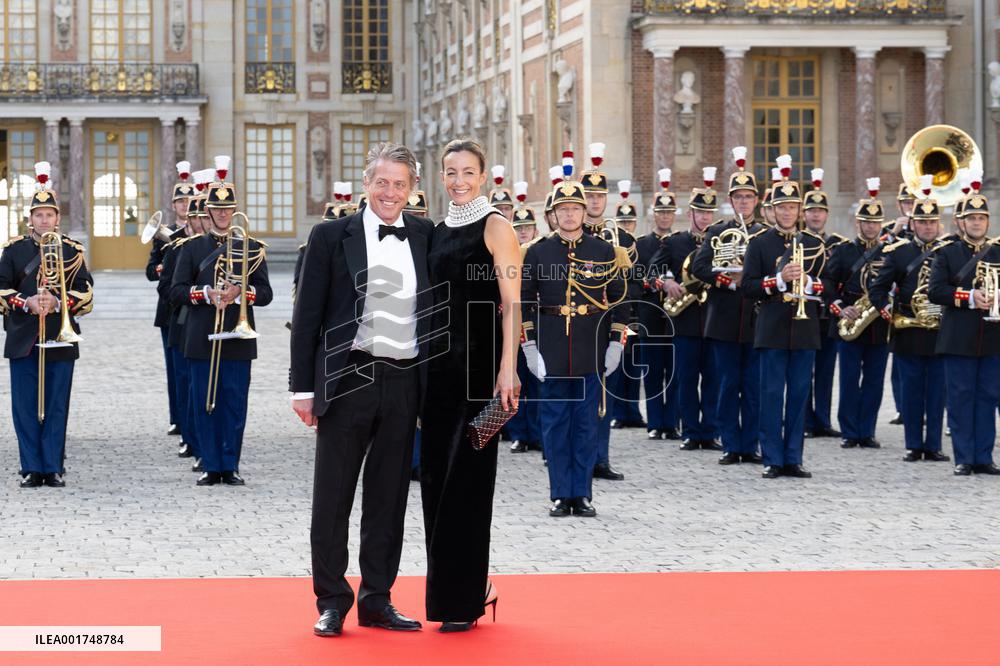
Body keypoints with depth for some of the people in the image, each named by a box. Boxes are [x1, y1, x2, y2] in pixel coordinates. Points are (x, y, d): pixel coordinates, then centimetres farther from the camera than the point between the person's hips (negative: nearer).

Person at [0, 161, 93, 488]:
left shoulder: (72, 251, 5)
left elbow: (85, 293, 0)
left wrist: (58, 302, -17)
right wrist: (27, 303, -16)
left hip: (61, 340, 0)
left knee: (57, 408, 2)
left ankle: (54, 468, 8)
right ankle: (32, 469, 7)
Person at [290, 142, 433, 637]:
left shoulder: (426, 236, 8)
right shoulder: (331, 237, 0)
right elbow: (307, 315, -1)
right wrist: (303, 386, -5)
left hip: (403, 383, 3)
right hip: (348, 378, -3)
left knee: (389, 497, 9)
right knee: (333, 496, 1)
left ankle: (377, 600, 17)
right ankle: (332, 601, 11)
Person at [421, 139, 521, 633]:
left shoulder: (495, 226, -5)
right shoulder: (437, 232, 15)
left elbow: (511, 303, -10)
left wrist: (507, 369, -18)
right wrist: (419, 372, 14)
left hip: (480, 365, -7)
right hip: (439, 367, 7)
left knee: (466, 480, -5)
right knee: (435, 476, 7)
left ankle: (464, 599, 1)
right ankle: (470, 587, 17)